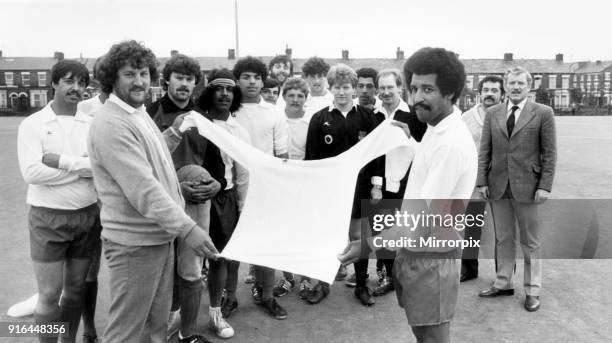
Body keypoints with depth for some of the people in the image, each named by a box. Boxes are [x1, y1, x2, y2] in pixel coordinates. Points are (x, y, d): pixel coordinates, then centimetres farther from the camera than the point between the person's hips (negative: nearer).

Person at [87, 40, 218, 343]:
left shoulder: (141, 113, 13)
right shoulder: (111, 123, -18)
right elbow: (142, 187, -27)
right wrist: (186, 227, -29)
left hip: (160, 235, 9)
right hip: (134, 243, -9)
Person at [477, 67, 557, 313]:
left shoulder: (543, 113, -1)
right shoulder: (492, 113, 7)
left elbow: (550, 153, -3)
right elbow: (485, 151, 7)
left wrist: (545, 186, -9)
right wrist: (482, 181, 1)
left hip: (527, 186, -3)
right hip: (498, 185, 3)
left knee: (530, 241, 8)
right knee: (503, 239, 13)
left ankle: (532, 291, 20)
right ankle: (503, 284, 26)